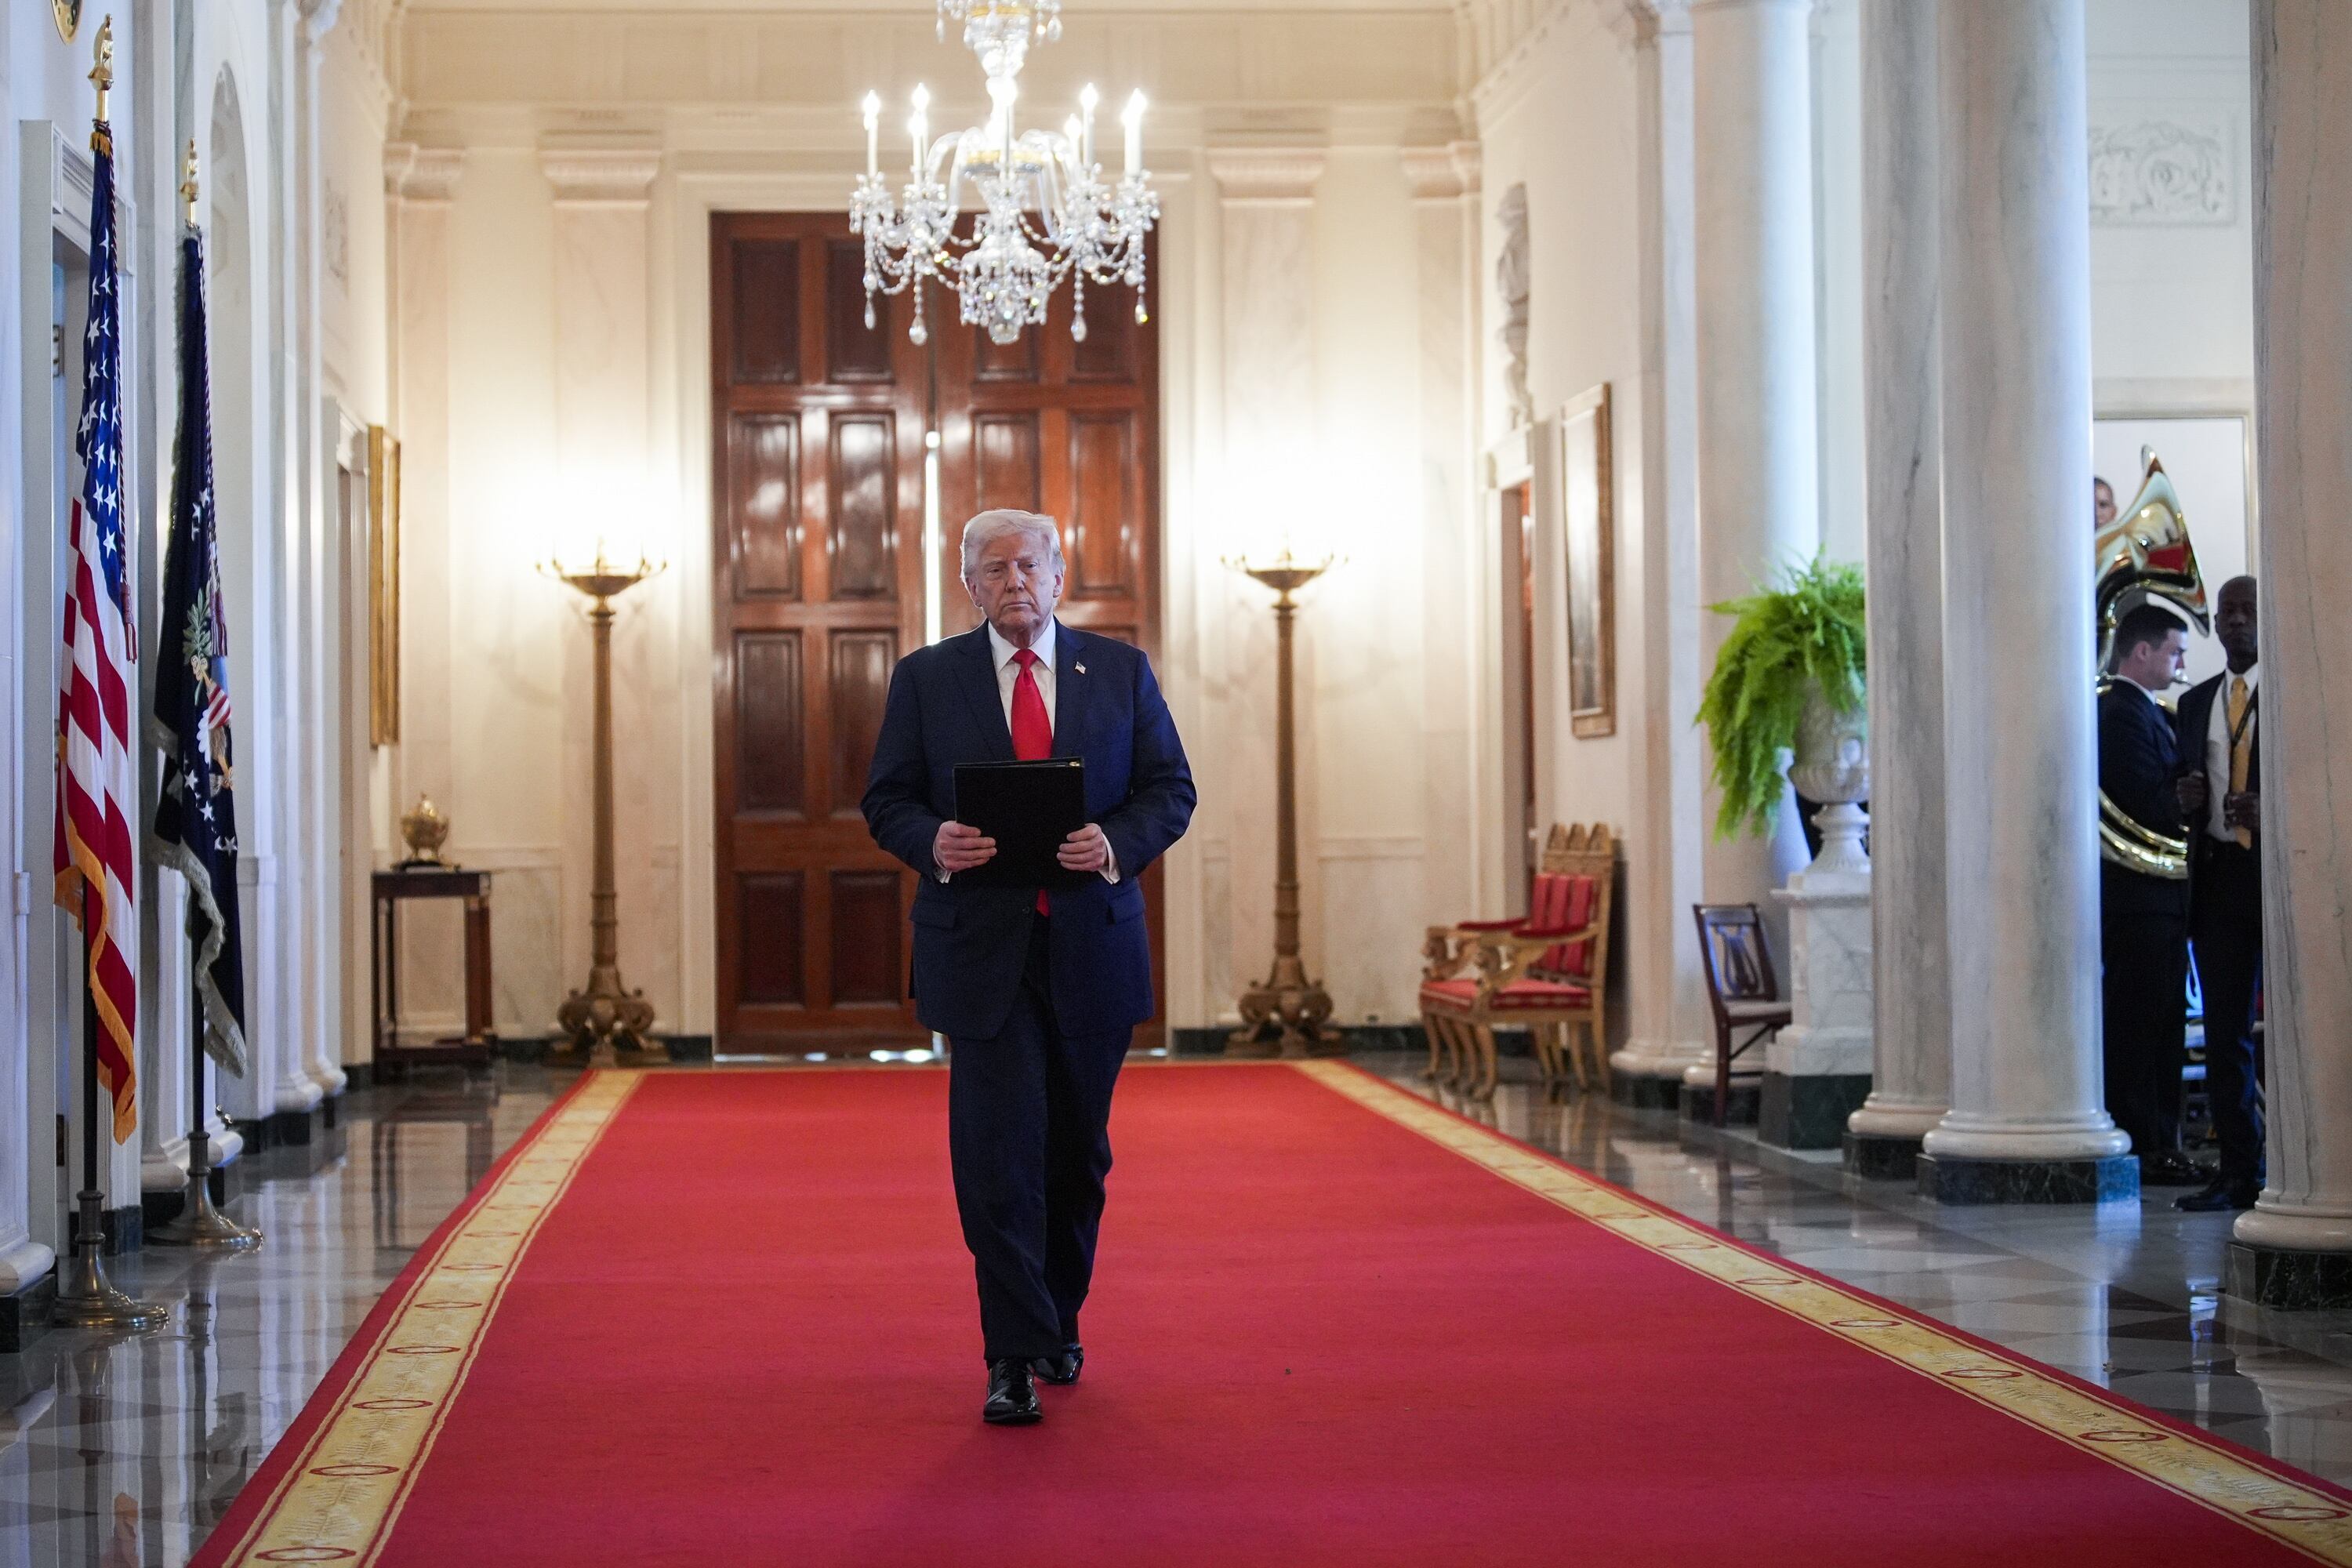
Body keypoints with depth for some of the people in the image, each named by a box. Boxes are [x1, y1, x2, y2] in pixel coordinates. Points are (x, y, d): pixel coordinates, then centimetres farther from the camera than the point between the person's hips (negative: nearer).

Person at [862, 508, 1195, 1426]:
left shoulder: (1120, 671, 8)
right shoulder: (925, 679, 6)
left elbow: (1171, 790, 6)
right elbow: (886, 801, 5)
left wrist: (1118, 843, -14)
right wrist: (931, 841, -16)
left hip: (1092, 946, 2)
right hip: (980, 950, -2)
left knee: (1078, 1152, 13)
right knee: (998, 1155, -8)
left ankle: (1058, 1324, 31)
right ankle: (1014, 1360, -6)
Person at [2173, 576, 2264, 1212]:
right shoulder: (2196, 702, 17)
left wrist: (2273, 811, -20)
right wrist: (2187, 798, -2)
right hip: (2218, 876, 5)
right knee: (2225, 1033, 5)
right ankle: (2239, 1172, 10)